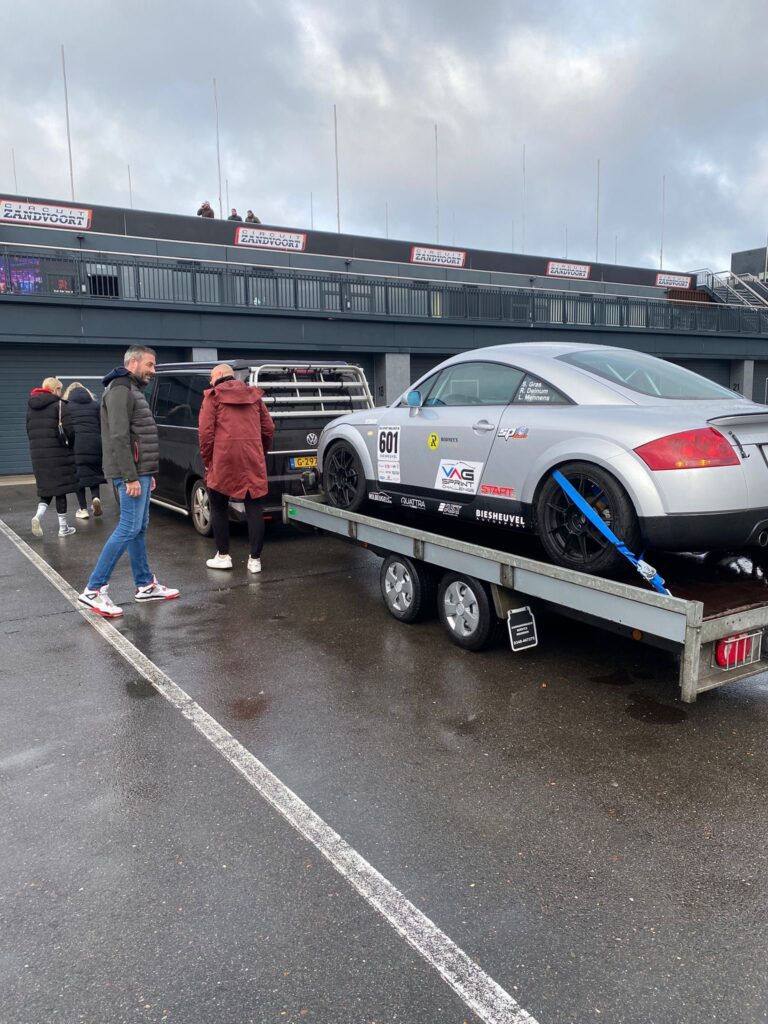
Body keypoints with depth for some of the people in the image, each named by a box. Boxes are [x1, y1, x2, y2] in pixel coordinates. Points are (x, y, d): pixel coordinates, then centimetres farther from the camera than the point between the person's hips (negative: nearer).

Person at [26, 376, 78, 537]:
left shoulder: (31, 406, 13)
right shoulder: (59, 404, -6)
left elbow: (29, 430, 15)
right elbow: (69, 430, -13)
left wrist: (38, 445, 17)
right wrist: (70, 444, 4)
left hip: (38, 454, 5)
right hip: (58, 453, -5)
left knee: (46, 487, 15)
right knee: (60, 488, 3)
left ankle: (39, 514, -11)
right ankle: (63, 527, 8)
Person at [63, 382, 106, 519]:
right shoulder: (95, 404, 14)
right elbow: (102, 425, 9)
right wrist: (102, 444, 12)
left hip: (76, 445, -2)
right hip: (94, 443, 2)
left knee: (78, 475, 5)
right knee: (94, 472, 17)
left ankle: (83, 509, 5)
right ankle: (95, 497, -6)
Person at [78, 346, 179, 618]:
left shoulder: (133, 390, 19)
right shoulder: (121, 390, -13)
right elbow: (119, 438, -21)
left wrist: (147, 473, 19)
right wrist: (131, 477, -23)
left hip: (140, 471, 10)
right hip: (132, 473, -10)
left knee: (139, 529, 13)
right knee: (128, 529, -10)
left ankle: (145, 585, 20)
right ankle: (94, 590, -6)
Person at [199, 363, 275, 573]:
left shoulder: (213, 396, 4)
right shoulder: (253, 395, 16)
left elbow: (206, 431, -3)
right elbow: (268, 428, 14)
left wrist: (207, 460, 6)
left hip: (223, 458, -3)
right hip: (253, 459, 3)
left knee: (219, 507, 13)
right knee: (254, 509, 4)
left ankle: (223, 556, 17)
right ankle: (255, 559, 4)